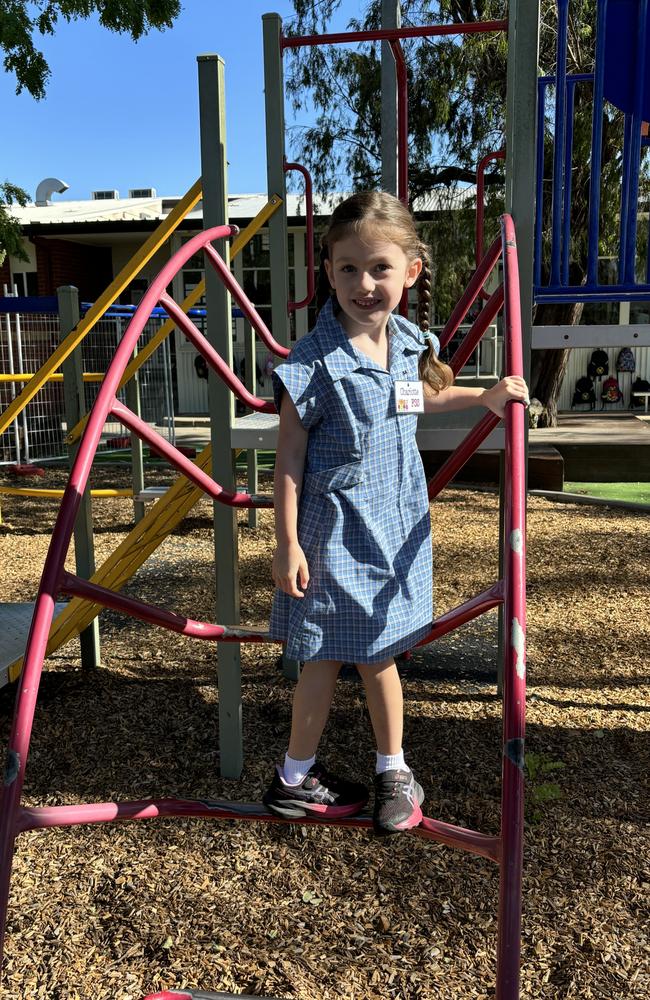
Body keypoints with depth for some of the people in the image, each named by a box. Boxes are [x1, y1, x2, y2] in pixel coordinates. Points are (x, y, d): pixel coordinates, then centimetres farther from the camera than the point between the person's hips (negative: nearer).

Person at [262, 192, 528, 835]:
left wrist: (485, 397, 14)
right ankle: (295, 779, 30)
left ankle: (393, 770, 35)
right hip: (332, 534, -5)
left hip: (395, 528, 5)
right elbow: (289, 457, -14)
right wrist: (287, 542, -13)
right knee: (323, 658, 9)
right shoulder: (314, 362, -19)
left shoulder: (410, 343, 0)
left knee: (379, 653, 17)